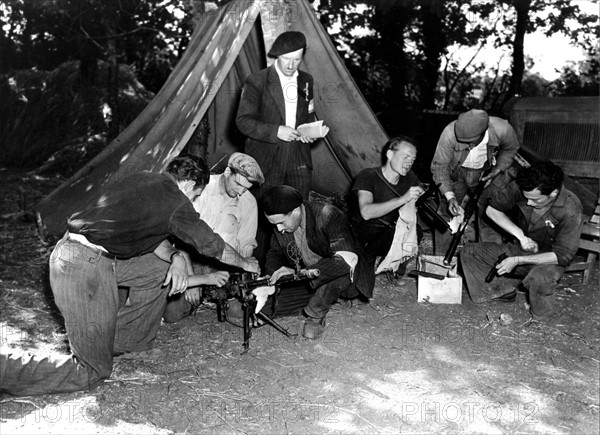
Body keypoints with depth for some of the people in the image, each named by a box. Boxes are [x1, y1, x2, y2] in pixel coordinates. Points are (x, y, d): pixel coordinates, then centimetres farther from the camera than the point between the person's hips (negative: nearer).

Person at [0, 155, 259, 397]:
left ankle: (121, 343, 25)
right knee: (91, 372, 3)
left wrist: (175, 257, 7)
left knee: (160, 269, 20)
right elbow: (212, 245, 2)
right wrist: (245, 264, 19)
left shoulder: (143, 181, 14)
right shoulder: (175, 202, -10)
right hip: (85, 268, -9)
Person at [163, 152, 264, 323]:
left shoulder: (249, 202, -3)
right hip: (191, 258, -2)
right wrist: (191, 279, -20)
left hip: (222, 265, 2)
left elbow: (246, 244, 7)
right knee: (172, 314, -14)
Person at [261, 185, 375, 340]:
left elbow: (347, 260, -40)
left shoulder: (327, 216, -29)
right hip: (308, 280, 6)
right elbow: (275, 252, 7)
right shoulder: (281, 222, -10)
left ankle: (316, 315, -14)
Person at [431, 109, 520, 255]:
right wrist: (450, 197, -34)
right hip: (456, 173, 0)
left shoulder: (502, 130, -30)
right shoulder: (450, 133, -35)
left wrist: (498, 170, -16)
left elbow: (510, 149, -4)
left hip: (488, 173, 1)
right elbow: (439, 166, -25)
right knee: (446, 214, -2)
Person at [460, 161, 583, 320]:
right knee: (468, 253, -10)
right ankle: (503, 290, -3)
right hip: (520, 248, 4)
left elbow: (562, 255, -23)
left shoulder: (571, 210, -27)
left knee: (540, 278, -39)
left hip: (548, 259, -4)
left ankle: (540, 315, -7)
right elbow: (492, 209, -6)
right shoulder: (521, 188, -19)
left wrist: (517, 261, -28)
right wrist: (521, 235, -19)